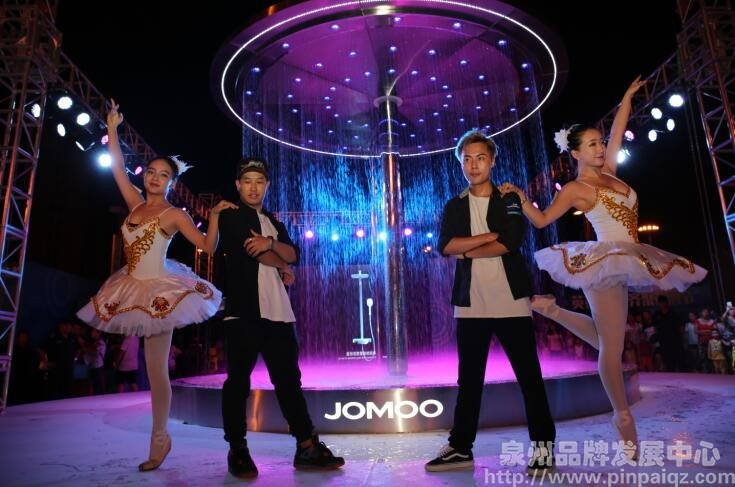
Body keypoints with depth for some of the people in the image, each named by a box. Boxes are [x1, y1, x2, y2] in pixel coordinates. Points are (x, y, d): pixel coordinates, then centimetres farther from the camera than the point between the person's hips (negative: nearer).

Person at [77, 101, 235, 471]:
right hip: (133, 289, 8)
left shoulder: (174, 214, -8)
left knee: (155, 368, -2)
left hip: (159, 290, -8)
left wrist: (215, 217, -23)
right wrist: (112, 128, 9)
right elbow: (117, 167, 9)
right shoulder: (135, 204, 7)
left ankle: (159, 439, 9)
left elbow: (208, 246, -10)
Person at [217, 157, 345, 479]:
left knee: (288, 378, 6)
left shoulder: (273, 221, 22)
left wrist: (270, 242, -13)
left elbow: (293, 253, 8)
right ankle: (237, 450, 11)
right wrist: (283, 268, 3)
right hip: (244, 309, -5)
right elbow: (250, 249, -10)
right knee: (239, 379, 0)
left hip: (277, 310, 6)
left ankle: (307, 447, 10)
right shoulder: (231, 216, 5)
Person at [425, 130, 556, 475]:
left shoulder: (509, 201, 6)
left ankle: (543, 445, 16)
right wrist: (490, 235, -11)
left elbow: (511, 243, -11)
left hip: (511, 301, -2)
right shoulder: (454, 207, 12)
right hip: (470, 304, 2)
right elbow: (445, 245, -6)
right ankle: (461, 447, 18)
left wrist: (466, 251, -6)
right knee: (469, 379, 9)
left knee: (529, 375, 3)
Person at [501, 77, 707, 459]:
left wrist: (627, 98, 23)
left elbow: (618, 131, 21)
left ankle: (552, 309, 27)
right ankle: (623, 415, 9)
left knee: (606, 337, 17)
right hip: (605, 260, -8)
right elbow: (541, 220, -1)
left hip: (626, 261, 8)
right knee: (611, 345, -2)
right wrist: (520, 197, -12)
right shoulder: (574, 189, -4)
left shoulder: (607, 173, 13)